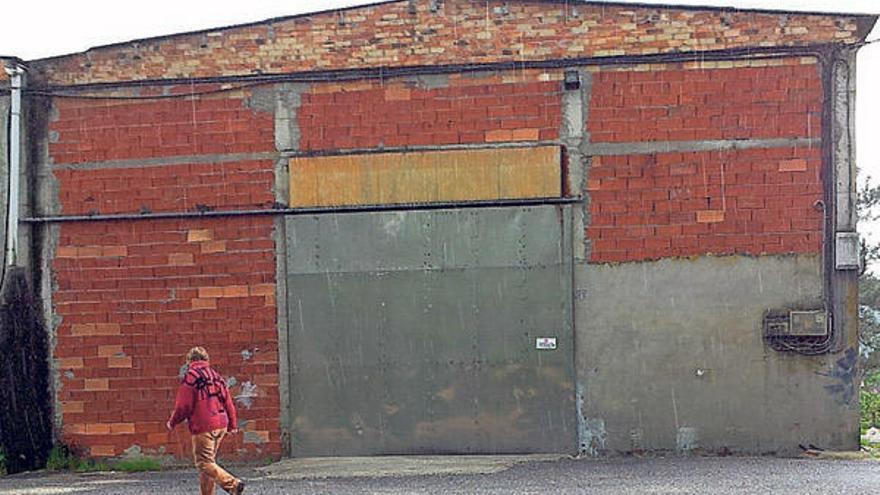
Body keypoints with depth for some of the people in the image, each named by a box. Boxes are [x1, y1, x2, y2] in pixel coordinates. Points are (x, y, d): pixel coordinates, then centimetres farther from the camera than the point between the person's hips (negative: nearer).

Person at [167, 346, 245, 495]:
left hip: (203, 427, -8)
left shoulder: (190, 376, -5)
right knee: (209, 460, 16)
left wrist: (172, 423, 7)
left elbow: (183, 406, -9)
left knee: (204, 463, -7)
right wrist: (232, 425, 24)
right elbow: (228, 402, 16)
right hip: (221, 425, 8)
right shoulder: (216, 375, 16)